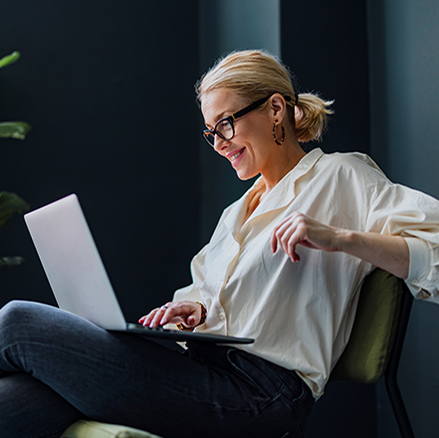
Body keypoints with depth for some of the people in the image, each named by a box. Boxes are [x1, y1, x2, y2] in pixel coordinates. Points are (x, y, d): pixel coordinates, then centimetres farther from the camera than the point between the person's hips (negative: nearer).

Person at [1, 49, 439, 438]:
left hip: (259, 390, -8)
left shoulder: (340, 176, 4)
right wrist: (195, 309, 5)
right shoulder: (237, 212, 29)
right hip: (204, 367, 8)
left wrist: (339, 238, -21)